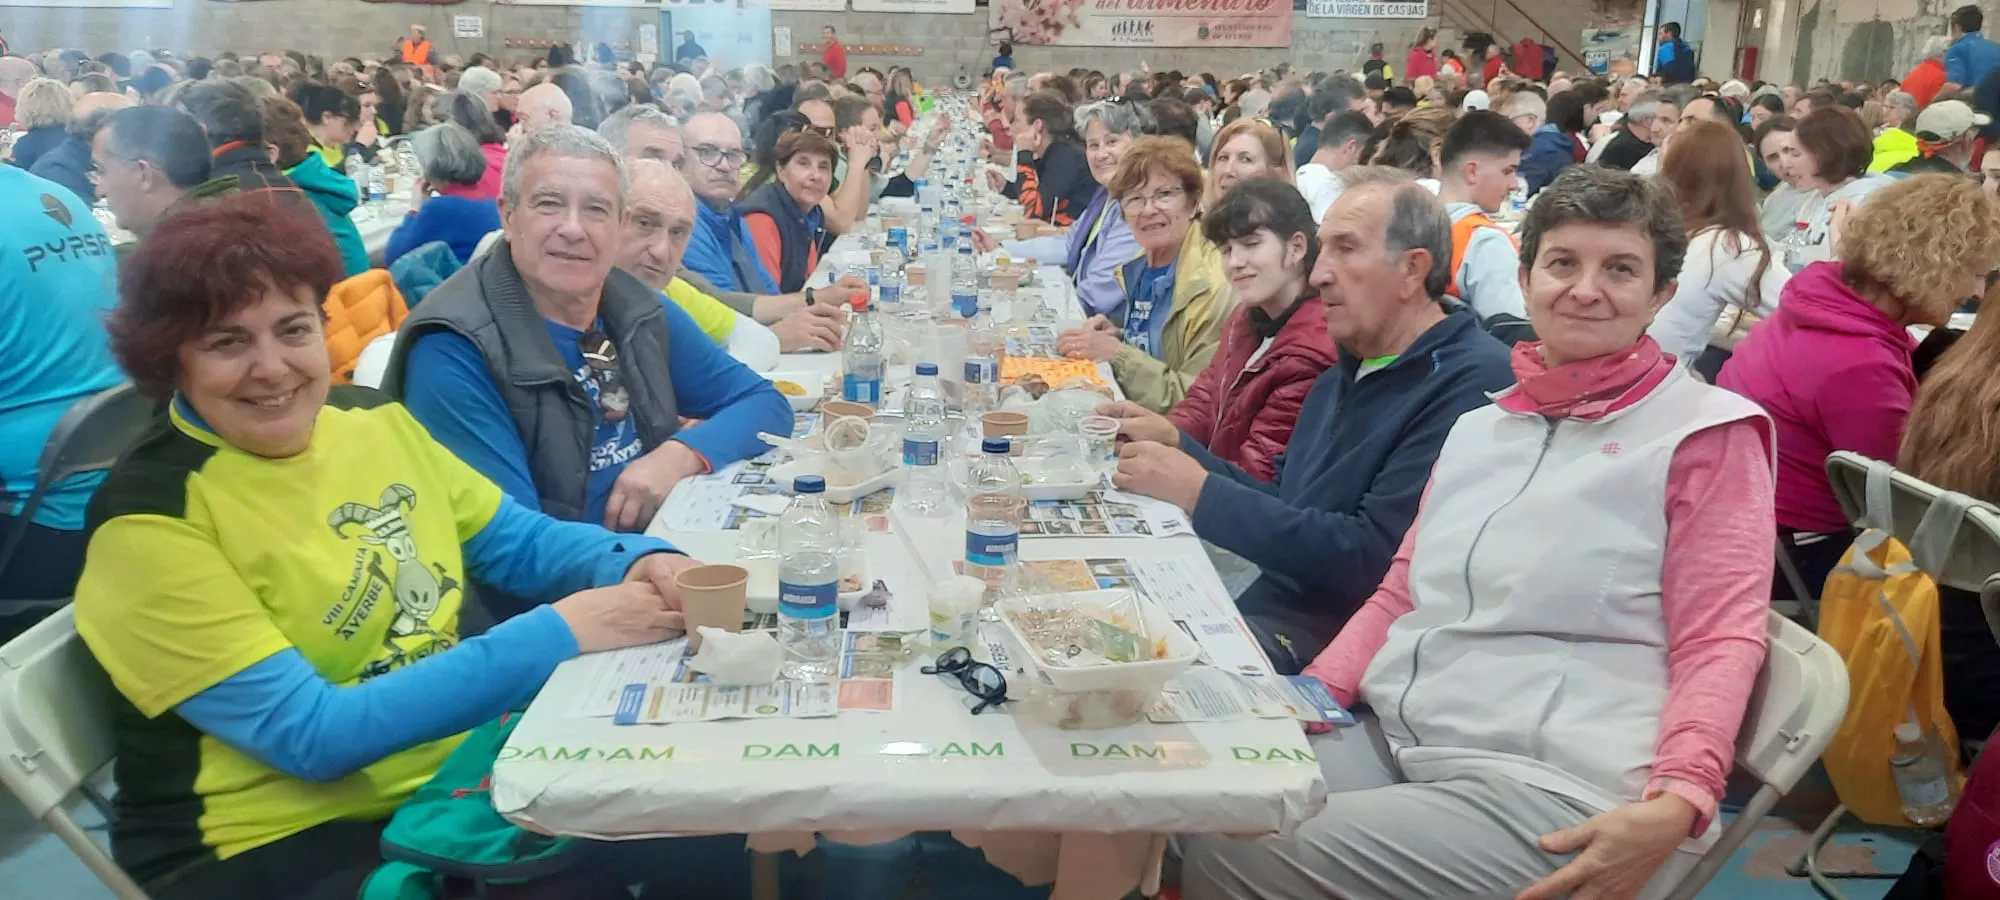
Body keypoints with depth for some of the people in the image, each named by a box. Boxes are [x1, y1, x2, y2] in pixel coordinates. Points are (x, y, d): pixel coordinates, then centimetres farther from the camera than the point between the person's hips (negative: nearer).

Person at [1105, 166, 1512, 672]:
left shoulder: (1471, 382, -16)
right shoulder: (1346, 373, 15)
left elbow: (1372, 558, -22)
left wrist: (1200, 493, -18)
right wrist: (1176, 448, 3)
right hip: (1264, 603, 8)